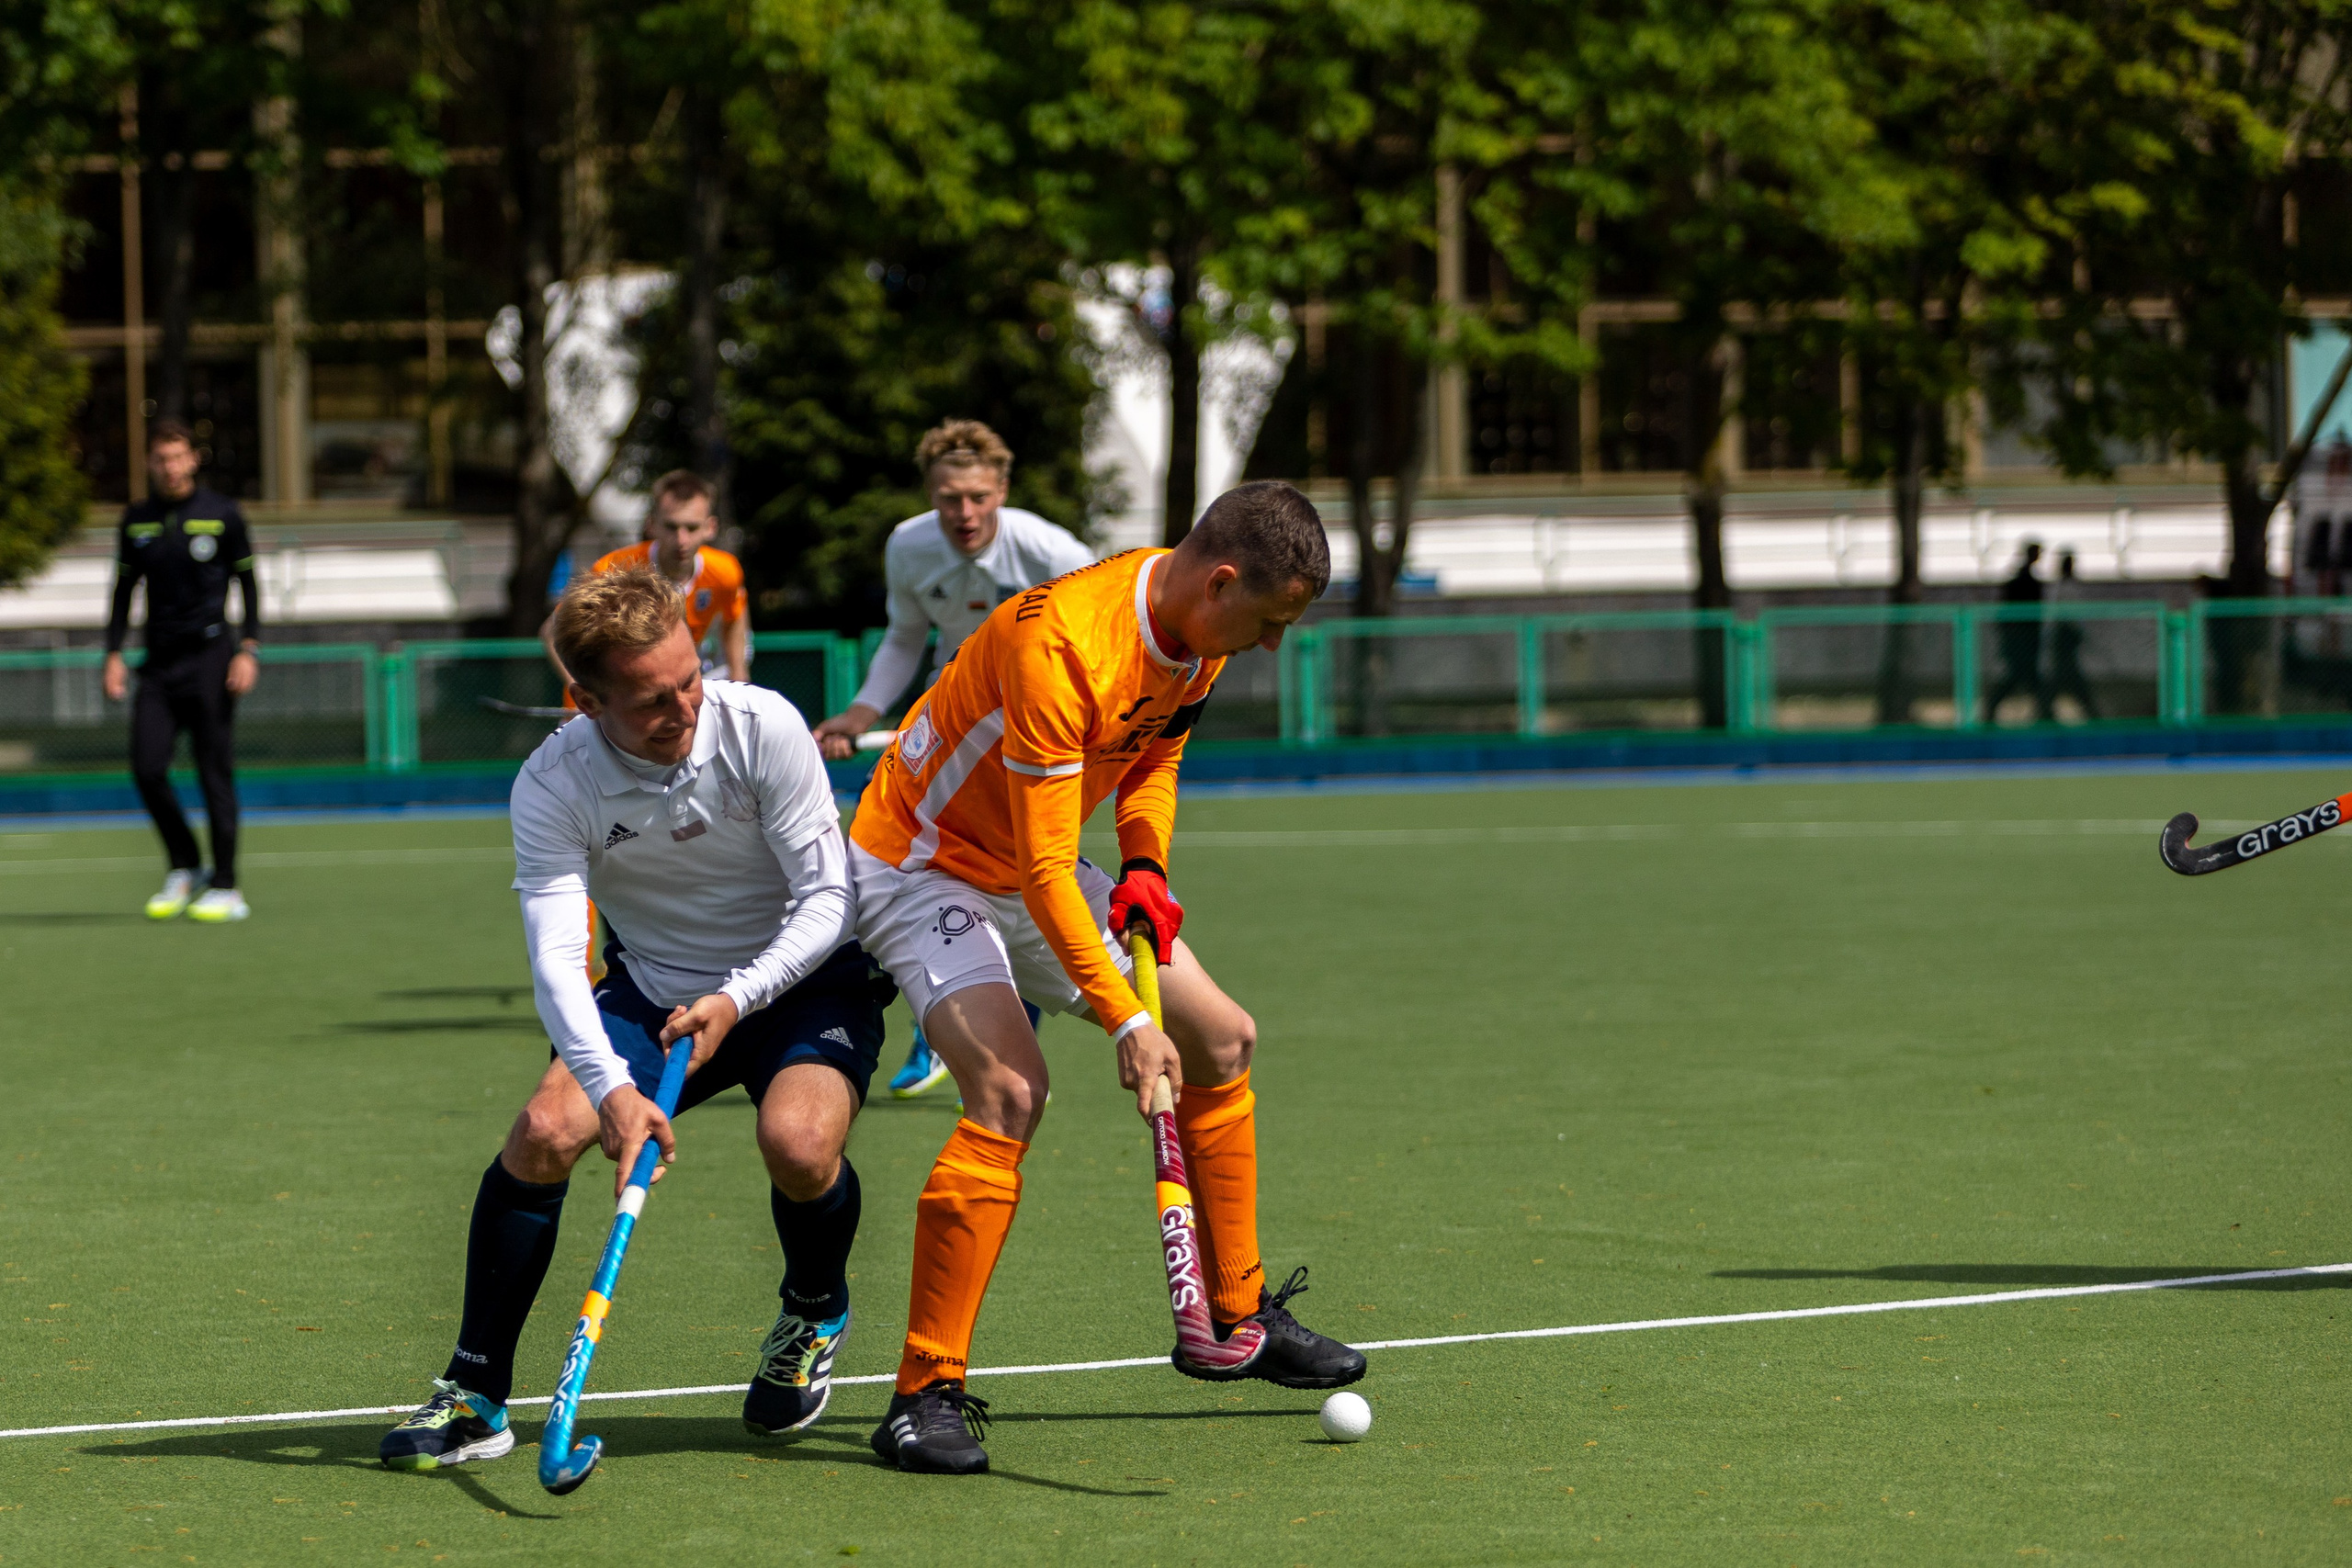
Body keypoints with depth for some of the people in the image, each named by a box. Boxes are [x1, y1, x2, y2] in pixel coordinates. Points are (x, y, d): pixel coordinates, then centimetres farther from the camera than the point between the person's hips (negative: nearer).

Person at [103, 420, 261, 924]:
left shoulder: (222, 514, 0)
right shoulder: (137, 520, 9)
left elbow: (248, 583, 2)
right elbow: (123, 589, 15)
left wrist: (249, 650, -7)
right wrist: (114, 654, 6)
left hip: (210, 656, -3)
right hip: (159, 658, 3)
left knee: (214, 770, -4)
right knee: (147, 768, -8)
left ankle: (225, 887, 1)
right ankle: (184, 869, 11)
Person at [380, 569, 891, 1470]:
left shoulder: (761, 727, -21)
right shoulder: (553, 785, -19)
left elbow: (827, 897, -16)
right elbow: (555, 955, -27)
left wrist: (735, 1000, -30)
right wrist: (613, 1087, -43)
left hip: (800, 980, -2)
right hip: (651, 990, 2)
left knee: (798, 1141, -31)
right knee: (545, 1130, -23)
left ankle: (815, 1314, 5)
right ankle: (475, 1397, -9)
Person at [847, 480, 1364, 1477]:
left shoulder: (1199, 628, -6)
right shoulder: (1061, 646, -34)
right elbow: (1045, 868, -33)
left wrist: (1144, 865, -6)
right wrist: (1125, 1022, -36)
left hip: (1035, 869, 9)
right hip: (923, 864, -9)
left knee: (1220, 1038, 8)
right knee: (1008, 1088, -28)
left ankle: (1232, 1317, 23)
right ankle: (926, 1394, -25)